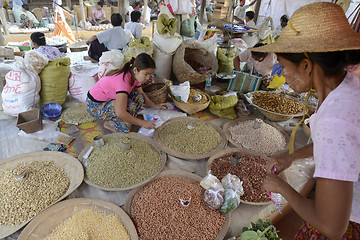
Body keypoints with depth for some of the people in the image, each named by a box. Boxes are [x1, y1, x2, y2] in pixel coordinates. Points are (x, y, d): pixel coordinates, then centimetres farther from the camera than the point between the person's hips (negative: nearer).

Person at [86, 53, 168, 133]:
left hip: (109, 98, 8)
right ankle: (110, 124, -4)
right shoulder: (123, 81, -35)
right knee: (131, 106, -28)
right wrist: (142, 123, -31)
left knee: (139, 97, -6)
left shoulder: (135, 75, -8)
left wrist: (155, 106, -2)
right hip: (95, 105, -8)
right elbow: (120, 113, -39)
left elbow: (141, 94, 11)